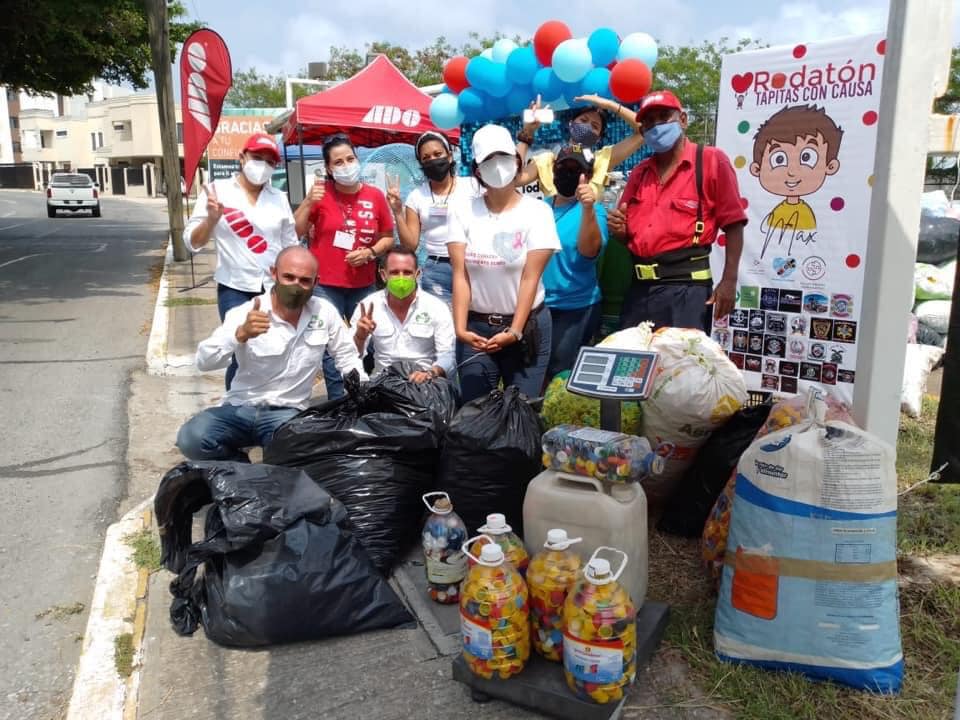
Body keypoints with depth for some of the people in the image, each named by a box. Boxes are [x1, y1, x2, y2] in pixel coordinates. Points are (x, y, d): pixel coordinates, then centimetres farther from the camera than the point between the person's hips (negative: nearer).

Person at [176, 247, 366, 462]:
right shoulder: (245, 313, -10)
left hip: (288, 412, 0)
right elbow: (204, 361, -21)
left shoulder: (325, 312, -2)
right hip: (240, 408, 0)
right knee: (191, 439, -27)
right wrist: (241, 333, -39)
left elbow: (347, 358, 11)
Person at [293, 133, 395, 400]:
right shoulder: (321, 193, 0)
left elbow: (388, 237, 9)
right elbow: (295, 232, 0)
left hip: (364, 286, 1)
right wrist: (307, 202, -13)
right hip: (325, 286, -1)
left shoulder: (375, 196, 2)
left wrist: (369, 252, -8)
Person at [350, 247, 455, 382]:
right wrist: (360, 337, -19)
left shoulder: (437, 308, -1)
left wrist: (430, 373, -28)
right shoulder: (368, 306, 3)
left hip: (424, 383, 0)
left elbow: (448, 357, -7)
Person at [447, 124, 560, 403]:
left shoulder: (537, 211, -4)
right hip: (476, 325, 1)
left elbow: (530, 278, -9)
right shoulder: (463, 212, 0)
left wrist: (515, 331, -16)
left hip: (527, 325, -1)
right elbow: (460, 275, -5)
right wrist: (460, 328, -15)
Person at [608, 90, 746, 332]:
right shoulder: (639, 172, 15)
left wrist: (729, 281, -12)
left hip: (686, 287, -6)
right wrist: (620, 228, 0)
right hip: (638, 287, 6)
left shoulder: (711, 160, -1)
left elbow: (733, 225, -5)